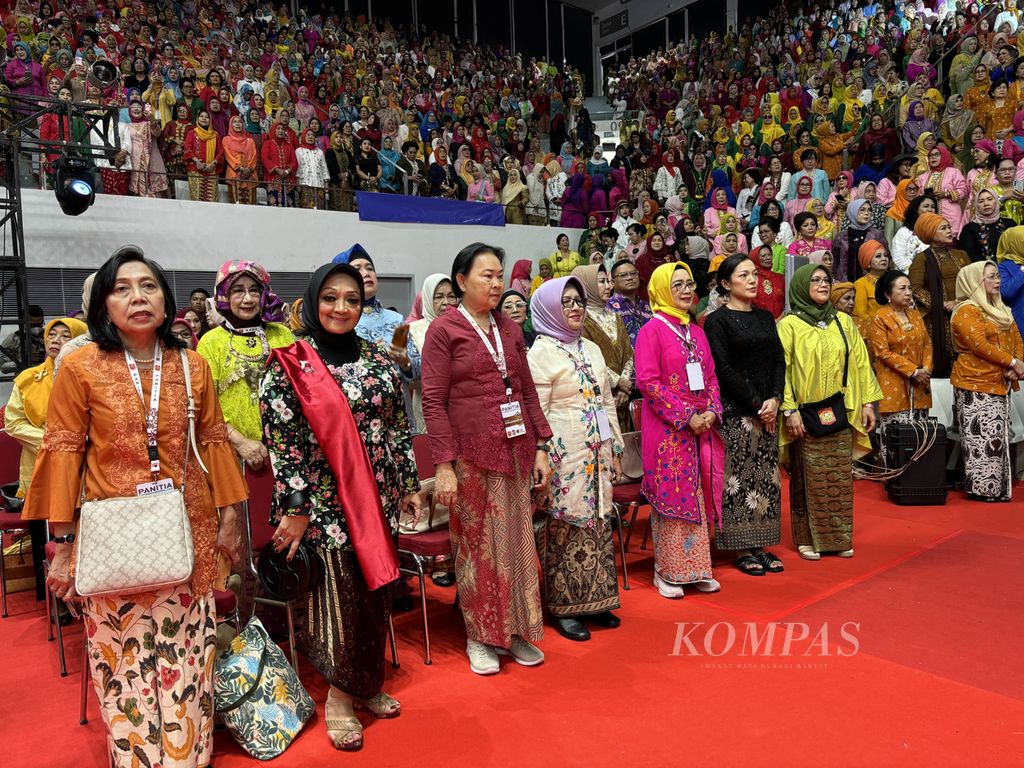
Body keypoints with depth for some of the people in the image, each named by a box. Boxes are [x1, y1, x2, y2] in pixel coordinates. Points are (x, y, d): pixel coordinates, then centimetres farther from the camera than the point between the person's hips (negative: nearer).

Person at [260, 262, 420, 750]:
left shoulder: (378, 359, 7)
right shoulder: (288, 364, -7)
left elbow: (398, 428, 10)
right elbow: (280, 441, -10)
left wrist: (410, 485, 10)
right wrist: (294, 509, -12)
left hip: (378, 499, 5)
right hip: (325, 503, -5)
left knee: (374, 592, 13)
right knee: (337, 596, 3)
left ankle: (368, 684, 33)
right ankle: (339, 698, 23)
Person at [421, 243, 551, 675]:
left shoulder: (509, 329, 12)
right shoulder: (443, 330, -4)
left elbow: (528, 391, 14)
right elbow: (433, 402, -9)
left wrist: (540, 447, 8)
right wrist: (444, 466, -15)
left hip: (515, 451, 5)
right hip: (471, 454, -5)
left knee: (518, 541, 11)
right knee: (477, 544, 5)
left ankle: (517, 631, 26)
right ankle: (481, 636, 22)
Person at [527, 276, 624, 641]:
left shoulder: (591, 349, 13)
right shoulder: (541, 352, -6)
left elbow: (607, 402, 16)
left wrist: (616, 448, 14)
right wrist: (544, 460, -14)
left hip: (597, 453, 7)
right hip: (565, 455, -6)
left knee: (597, 524, 11)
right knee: (566, 528, 0)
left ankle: (593, 601, 24)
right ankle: (563, 608, 13)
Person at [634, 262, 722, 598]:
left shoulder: (696, 331, 15)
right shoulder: (652, 330, -6)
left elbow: (710, 378, 16)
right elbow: (648, 382, -14)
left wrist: (711, 412, -3)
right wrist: (686, 416, -16)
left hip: (702, 427, 6)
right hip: (668, 430, -6)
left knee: (697, 495, 10)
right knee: (670, 496, -1)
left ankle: (696, 567, 21)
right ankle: (668, 570, 12)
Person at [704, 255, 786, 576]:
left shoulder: (765, 317, 14)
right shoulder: (717, 321, -5)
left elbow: (779, 360, 9)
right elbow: (724, 369, -12)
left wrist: (774, 400, -6)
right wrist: (756, 405, -13)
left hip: (768, 408, 6)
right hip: (735, 411, -6)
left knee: (767, 476, 8)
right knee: (738, 477, -2)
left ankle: (761, 544, 17)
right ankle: (741, 548, 7)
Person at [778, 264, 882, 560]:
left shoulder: (844, 322, 11)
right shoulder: (789, 325, -3)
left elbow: (860, 363, 11)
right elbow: (782, 369, -8)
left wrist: (868, 402, 6)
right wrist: (790, 410, -15)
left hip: (842, 414, 4)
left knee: (840, 477, 8)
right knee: (809, 478, 2)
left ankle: (840, 537, 19)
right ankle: (807, 538, 13)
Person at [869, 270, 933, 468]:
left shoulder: (915, 314, 13)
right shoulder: (879, 318, -7)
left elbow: (927, 343, 14)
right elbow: (883, 352, -13)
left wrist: (926, 368, -4)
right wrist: (913, 371, -14)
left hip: (919, 385, 6)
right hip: (893, 385, -6)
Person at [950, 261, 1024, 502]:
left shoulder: (1001, 310, 18)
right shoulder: (966, 311, -9)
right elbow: (980, 344, -19)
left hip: (1000, 384, 8)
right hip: (975, 385, -8)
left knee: (998, 437, 10)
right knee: (982, 437, -6)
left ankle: (998, 487, 17)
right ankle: (983, 488, 0)